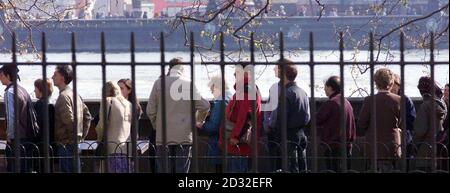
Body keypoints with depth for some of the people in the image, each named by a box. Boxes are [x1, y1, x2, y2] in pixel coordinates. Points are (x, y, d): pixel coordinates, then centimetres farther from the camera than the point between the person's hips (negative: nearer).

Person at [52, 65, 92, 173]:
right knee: (75, 170, 11)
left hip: (66, 144, -9)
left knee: (68, 170, -8)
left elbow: (69, 120, -22)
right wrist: (82, 135, 16)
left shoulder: (64, 96, -13)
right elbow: (87, 116, 19)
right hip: (76, 143, 9)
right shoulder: (75, 95, 16)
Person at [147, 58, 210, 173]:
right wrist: (199, 121, 16)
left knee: (163, 170, 4)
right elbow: (204, 106, -3)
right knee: (182, 171, 3)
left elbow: (151, 110, 0)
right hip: (184, 136, 0)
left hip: (164, 135, 0)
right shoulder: (189, 84, 0)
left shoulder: (159, 83, 0)